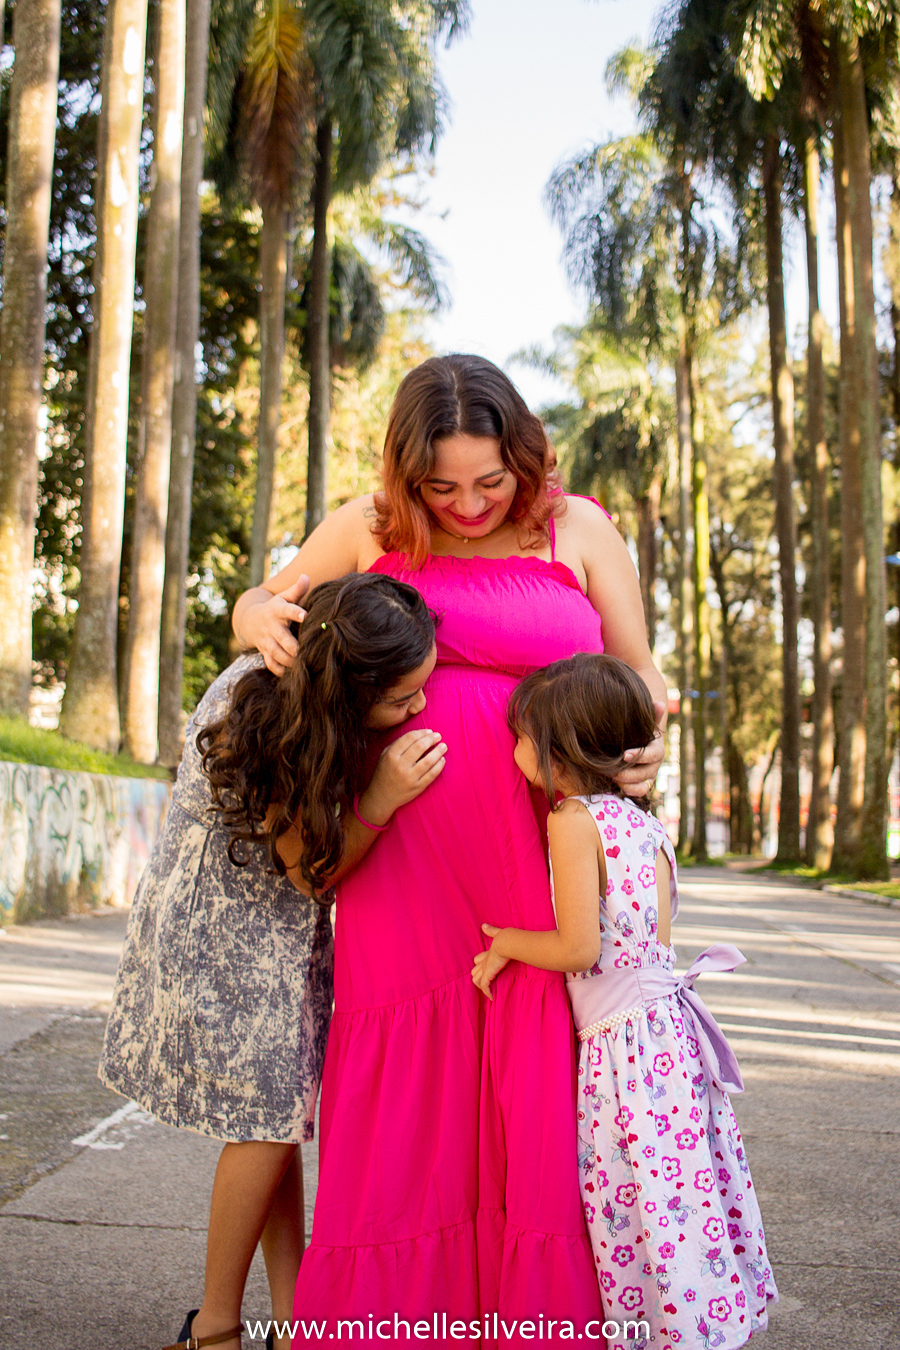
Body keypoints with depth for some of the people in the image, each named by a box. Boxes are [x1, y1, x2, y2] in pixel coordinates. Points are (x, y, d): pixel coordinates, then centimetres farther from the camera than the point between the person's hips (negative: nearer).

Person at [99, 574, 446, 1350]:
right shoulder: (247, 716, -31)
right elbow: (310, 869, -25)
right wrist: (383, 798, -41)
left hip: (284, 932, 6)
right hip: (216, 928, -6)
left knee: (278, 1111, 7)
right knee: (267, 1117, -4)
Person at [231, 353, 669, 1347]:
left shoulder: (576, 529, 5)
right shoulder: (367, 528, 6)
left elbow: (640, 678, 11)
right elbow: (253, 606, 19)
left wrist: (646, 751, -11)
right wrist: (265, 624, -5)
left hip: (545, 853, 0)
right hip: (406, 849, 1)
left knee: (538, 1098, 0)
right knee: (402, 1097, 3)